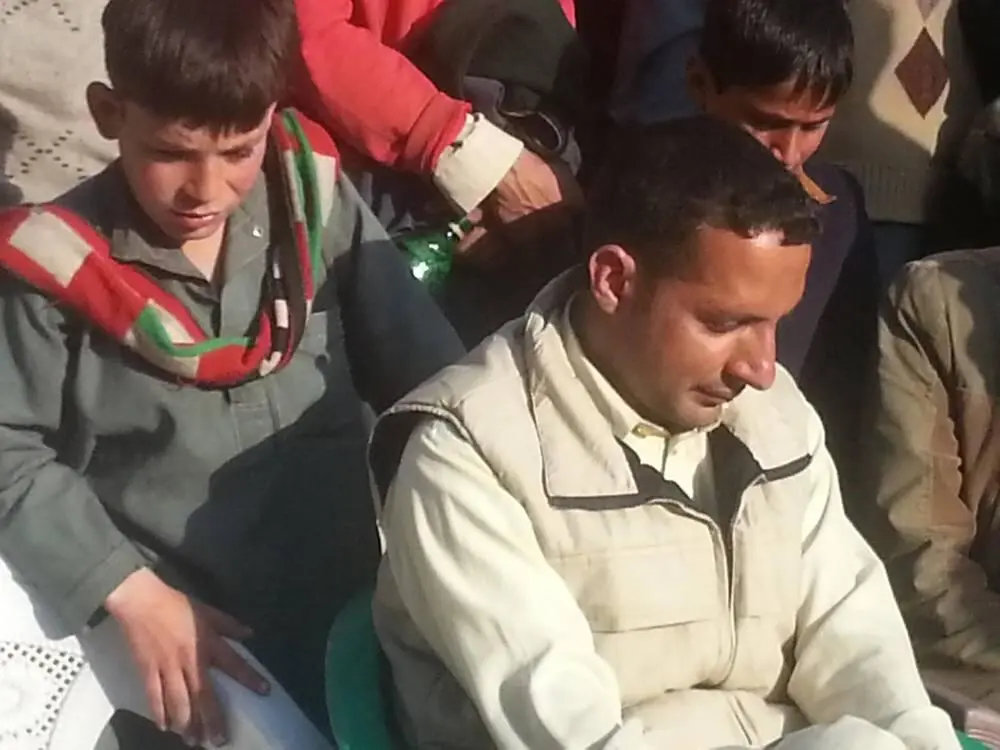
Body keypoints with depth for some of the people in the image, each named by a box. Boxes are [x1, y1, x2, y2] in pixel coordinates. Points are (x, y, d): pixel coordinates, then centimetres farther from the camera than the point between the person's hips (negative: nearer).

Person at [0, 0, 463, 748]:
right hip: (178, 630, -3)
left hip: (345, 601, 3)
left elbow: (419, 359, -2)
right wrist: (132, 594, -14)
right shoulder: (63, 265, -12)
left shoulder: (313, 200, -5)